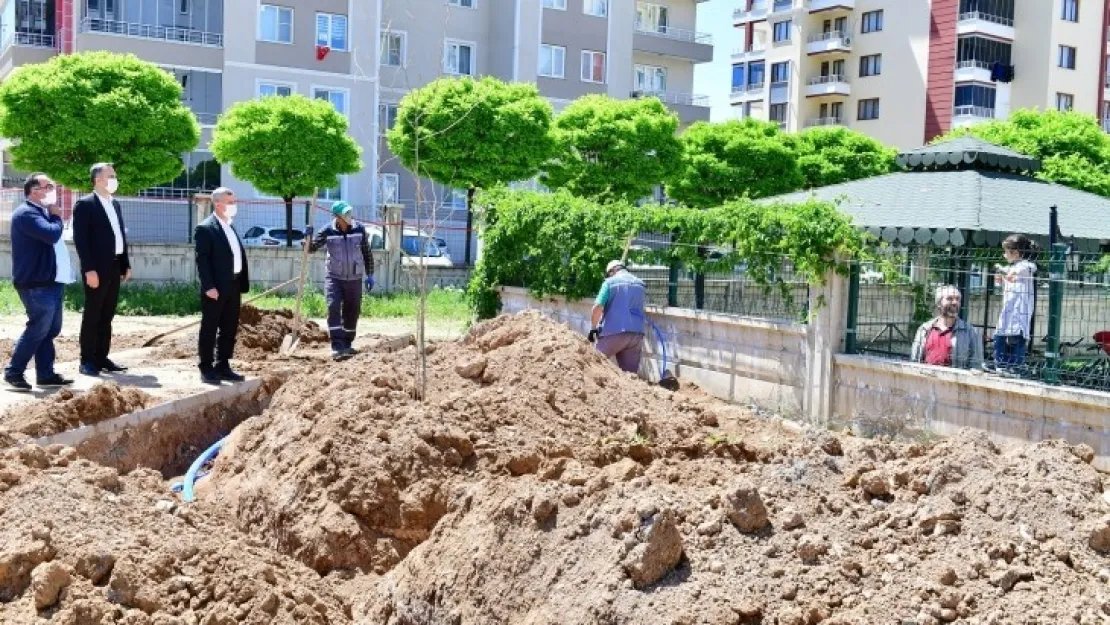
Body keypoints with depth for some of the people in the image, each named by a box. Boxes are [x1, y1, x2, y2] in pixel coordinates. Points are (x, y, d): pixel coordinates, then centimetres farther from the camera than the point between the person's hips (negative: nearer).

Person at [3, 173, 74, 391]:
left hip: (50, 281, 10)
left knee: (50, 330, 11)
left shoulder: (42, 211, 18)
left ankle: (46, 374, 17)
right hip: (37, 284, -10)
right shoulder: (26, 213, -15)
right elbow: (51, 234, -27)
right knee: (37, 330, -7)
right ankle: (13, 373, 4)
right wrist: (56, 217, -11)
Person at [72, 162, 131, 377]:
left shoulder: (115, 204, 17)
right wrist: (89, 269, -20)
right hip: (97, 269, -7)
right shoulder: (85, 204, -7)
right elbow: (80, 239, -13)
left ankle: (102, 357, 16)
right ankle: (87, 360, 4)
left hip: (114, 267, 7)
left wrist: (126, 264, 12)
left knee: (107, 316, 10)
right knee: (92, 315, -2)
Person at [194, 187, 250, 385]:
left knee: (229, 330, 12)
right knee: (209, 329, 0)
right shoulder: (205, 228, -8)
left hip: (233, 287, 8)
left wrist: (242, 284, 11)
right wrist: (209, 286, -21)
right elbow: (202, 260, -14)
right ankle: (207, 369, 6)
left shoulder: (231, 228, 18)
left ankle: (222, 367, 21)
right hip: (216, 289, -8)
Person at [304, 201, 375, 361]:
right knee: (333, 308, -20)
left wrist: (369, 275, 5)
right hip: (334, 278, -2)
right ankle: (337, 347, -23)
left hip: (354, 278, 2)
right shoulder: (328, 231, -6)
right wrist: (309, 236, -20)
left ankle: (347, 345, 27)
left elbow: (367, 253, 6)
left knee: (352, 313, 9)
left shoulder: (359, 229, -2)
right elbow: (311, 248, 0)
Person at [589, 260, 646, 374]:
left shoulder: (610, 282, -1)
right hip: (636, 332, 5)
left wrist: (593, 328, -2)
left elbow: (598, 307, -11)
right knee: (630, 372, 5)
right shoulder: (639, 284, 16)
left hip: (614, 331, -4)